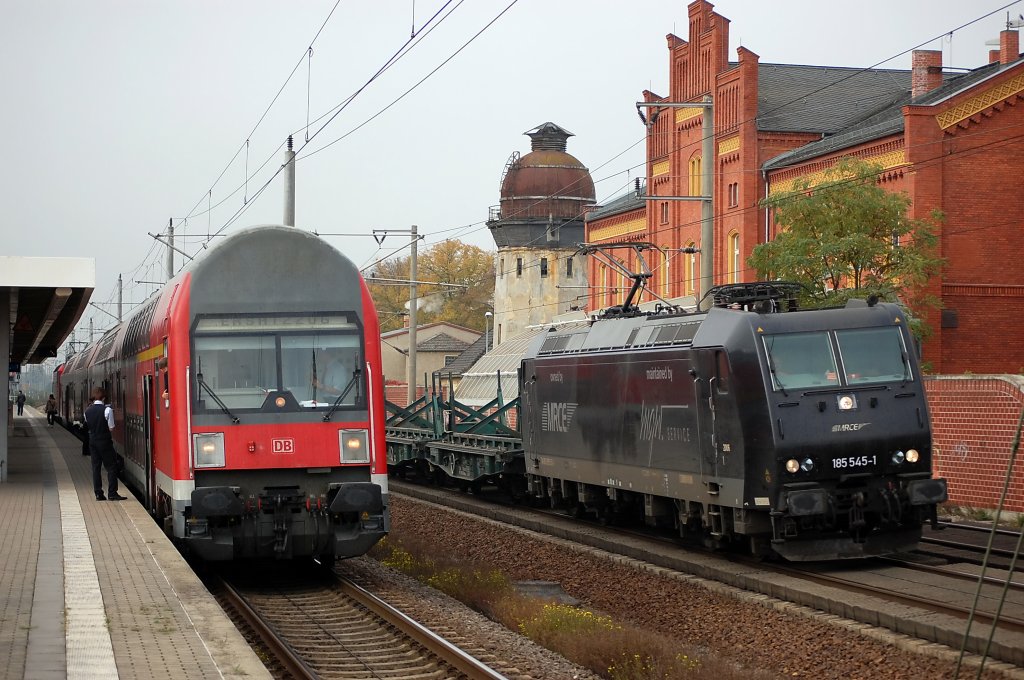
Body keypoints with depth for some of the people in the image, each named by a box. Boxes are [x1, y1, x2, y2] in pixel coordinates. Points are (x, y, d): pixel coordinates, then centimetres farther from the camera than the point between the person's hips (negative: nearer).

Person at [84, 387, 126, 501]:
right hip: (105, 441, -5)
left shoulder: (87, 411, 3)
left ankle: (98, 493, 9)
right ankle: (112, 493, -2)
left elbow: (87, 428, 9)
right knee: (111, 467, 2)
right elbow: (111, 427, -11)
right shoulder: (107, 410, -13)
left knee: (95, 467, 9)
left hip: (92, 441, 5)